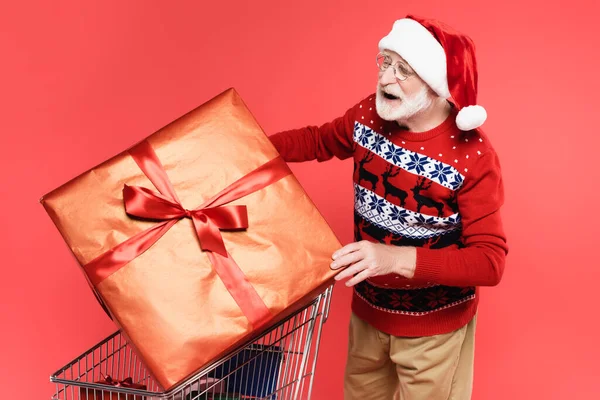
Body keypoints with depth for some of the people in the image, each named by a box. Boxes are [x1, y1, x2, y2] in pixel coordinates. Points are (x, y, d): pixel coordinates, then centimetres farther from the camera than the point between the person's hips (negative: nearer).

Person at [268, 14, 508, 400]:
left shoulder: (472, 155, -26)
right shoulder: (370, 114, -10)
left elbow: (490, 262, -28)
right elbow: (317, 140, 11)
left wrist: (396, 258, -41)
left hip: (434, 328, -5)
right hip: (368, 309, 6)